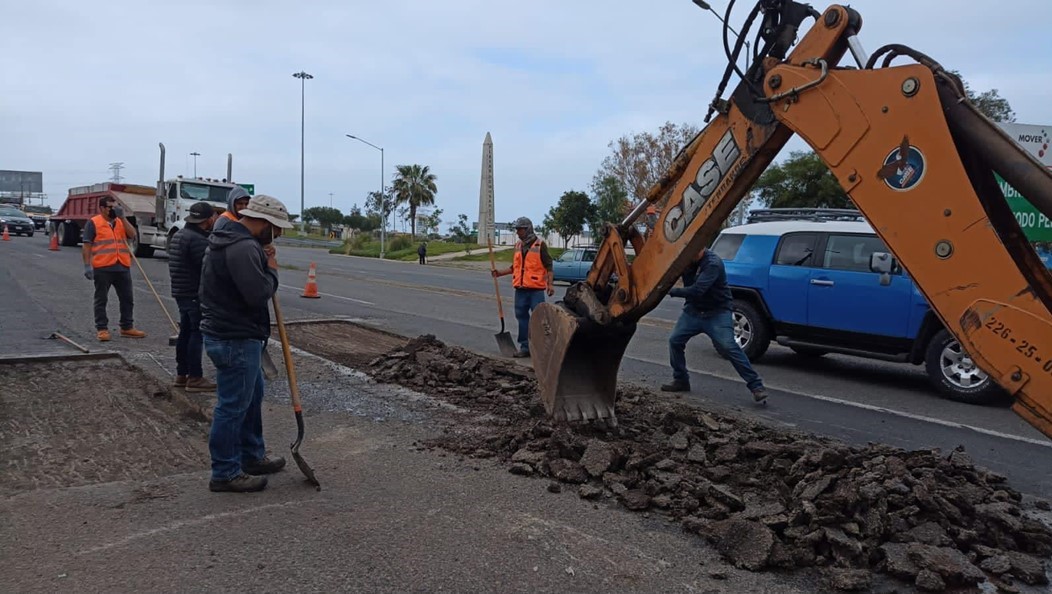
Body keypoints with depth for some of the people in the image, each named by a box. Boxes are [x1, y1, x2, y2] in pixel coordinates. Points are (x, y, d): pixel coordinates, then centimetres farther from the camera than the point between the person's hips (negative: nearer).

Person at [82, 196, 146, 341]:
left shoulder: (121, 222, 16)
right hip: (102, 268, -5)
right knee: (101, 299, 2)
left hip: (123, 267, 5)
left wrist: (122, 217, -5)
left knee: (127, 299, 9)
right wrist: (87, 265, -12)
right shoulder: (93, 223, 0)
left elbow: (132, 235, 0)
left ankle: (127, 327, 18)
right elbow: (87, 246, -4)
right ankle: (102, 329, 8)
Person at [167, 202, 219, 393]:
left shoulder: (179, 234, 14)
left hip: (181, 291, 10)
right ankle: (195, 378, -2)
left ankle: (181, 374, 24)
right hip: (196, 294, -10)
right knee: (197, 334, -5)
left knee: (186, 332, 16)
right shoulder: (197, 239, -19)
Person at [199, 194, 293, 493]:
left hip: (234, 335, 11)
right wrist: (271, 269, -10)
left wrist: (263, 260, 7)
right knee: (233, 406, -1)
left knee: (252, 396, 21)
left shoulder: (228, 237, 13)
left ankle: (252, 457, 34)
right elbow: (259, 293, -28)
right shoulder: (243, 247, -22)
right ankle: (225, 473, 11)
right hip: (235, 340, -11)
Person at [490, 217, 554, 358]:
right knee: (522, 317, 8)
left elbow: (548, 267, -5)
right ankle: (525, 347, 16)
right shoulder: (518, 246, 14)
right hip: (520, 289, 6)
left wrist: (550, 284, -15)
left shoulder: (540, 245, -4)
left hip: (536, 289, -6)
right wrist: (500, 273, 13)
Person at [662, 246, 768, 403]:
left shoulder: (713, 263, -26)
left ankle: (756, 386, -12)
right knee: (675, 340, -2)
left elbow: (696, 290, -33)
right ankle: (680, 381, 16)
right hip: (693, 310, 7)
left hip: (717, 312, -7)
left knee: (728, 347, -18)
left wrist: (671, 291, -25)